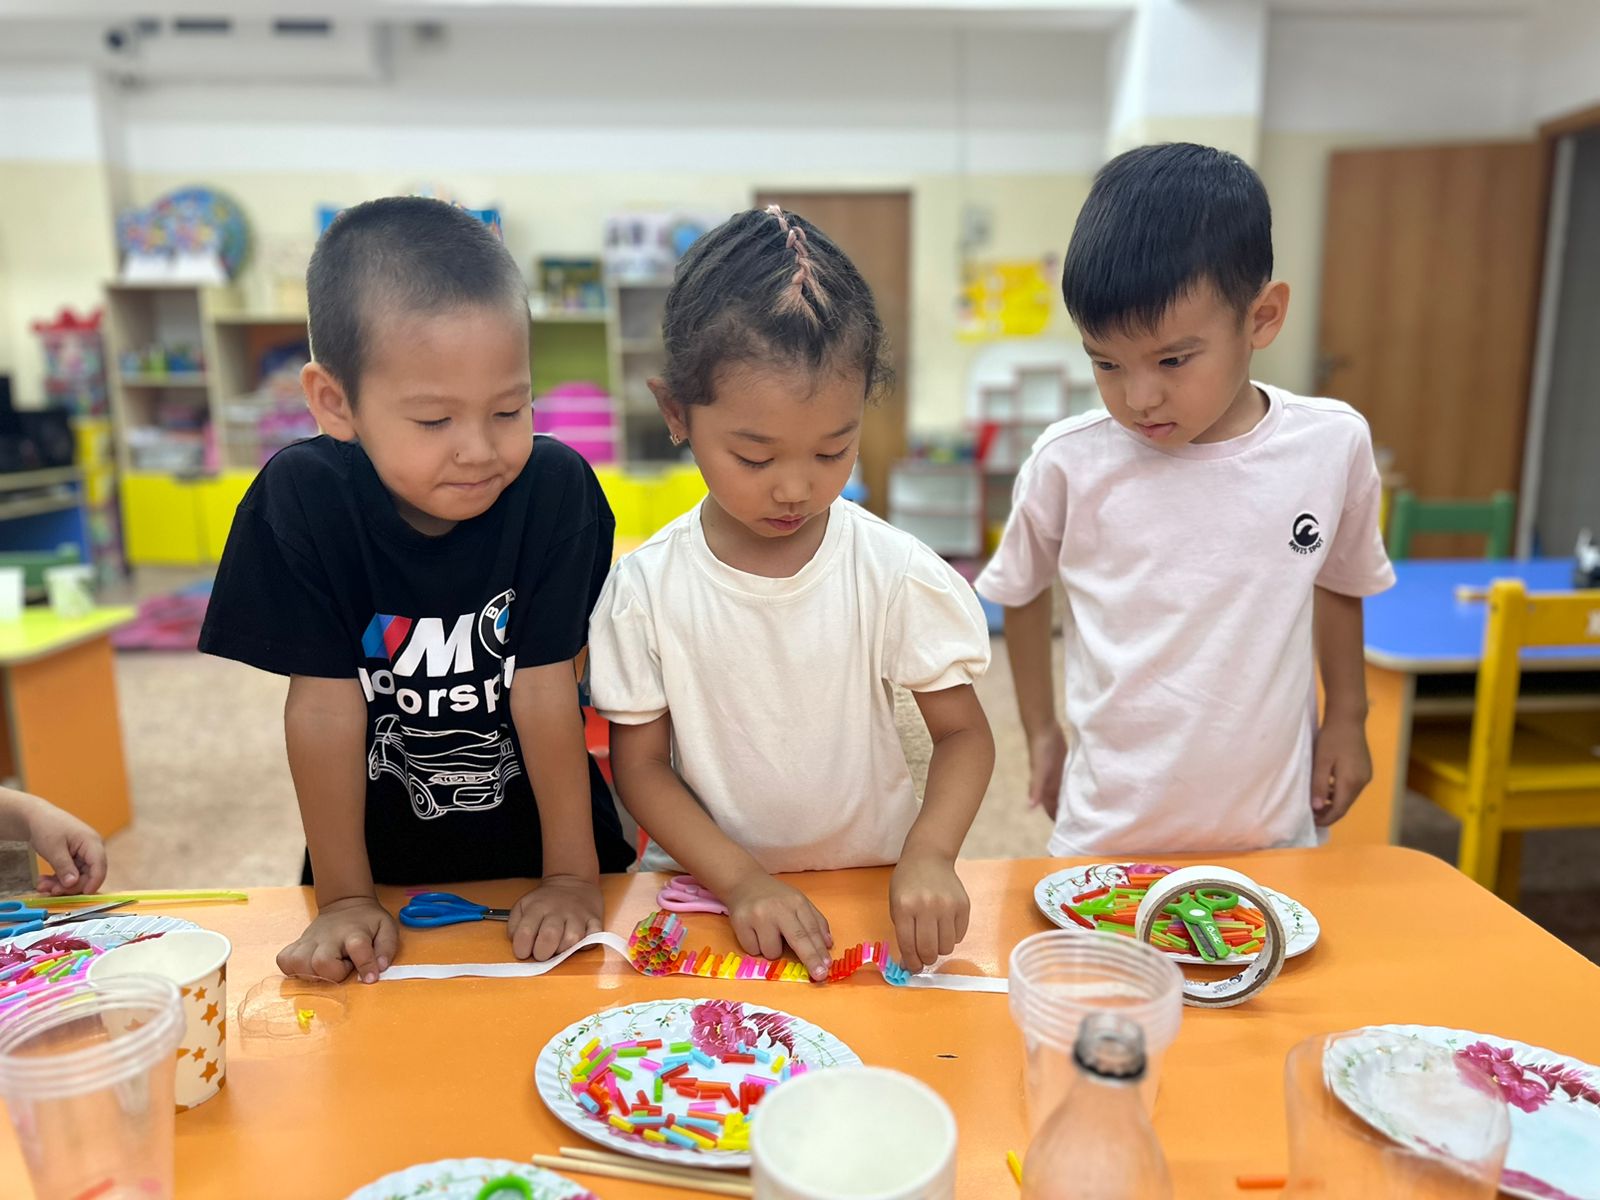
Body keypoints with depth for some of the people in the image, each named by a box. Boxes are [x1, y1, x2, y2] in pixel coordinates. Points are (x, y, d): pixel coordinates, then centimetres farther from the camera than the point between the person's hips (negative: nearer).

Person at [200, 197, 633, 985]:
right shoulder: (303, 497, -18)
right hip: (385, 855, 1)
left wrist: (573, 876, -13)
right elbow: (325, 704, -15)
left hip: (537, 842, 0)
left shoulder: (554, 487, -20)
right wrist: (345, 899, -10)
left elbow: (546, 690, -17)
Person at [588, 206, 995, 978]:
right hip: (708, 891, 1)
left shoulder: (897, 572, -10)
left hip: (872, 887, 0)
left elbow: (963, 732, -2)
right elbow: (639, 762, -2)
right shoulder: (646, 588, -9)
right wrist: (740, 881, -14)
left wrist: (928, 853, -20)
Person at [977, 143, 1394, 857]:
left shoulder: (1334, 446, -7)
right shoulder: (1070, 463, -13)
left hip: (1275, 831, 2)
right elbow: (1021, 589, 5)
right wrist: (1041, 731, 8)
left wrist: (1346, 718, 15)